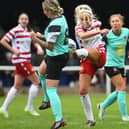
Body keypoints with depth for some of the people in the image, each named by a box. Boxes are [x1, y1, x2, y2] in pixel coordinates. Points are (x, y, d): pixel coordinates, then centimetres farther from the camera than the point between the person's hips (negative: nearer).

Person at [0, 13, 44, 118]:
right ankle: (29, 107, 1)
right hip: (20, 60, -8)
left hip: (25, 60, 8)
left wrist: (39, 47, -14)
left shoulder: (29, 31, 13)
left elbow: (35, 41, 7)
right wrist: (14, 50, -15)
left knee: (17, 86, 10)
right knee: (36, 81, -7)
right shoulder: (15, 31, -10)